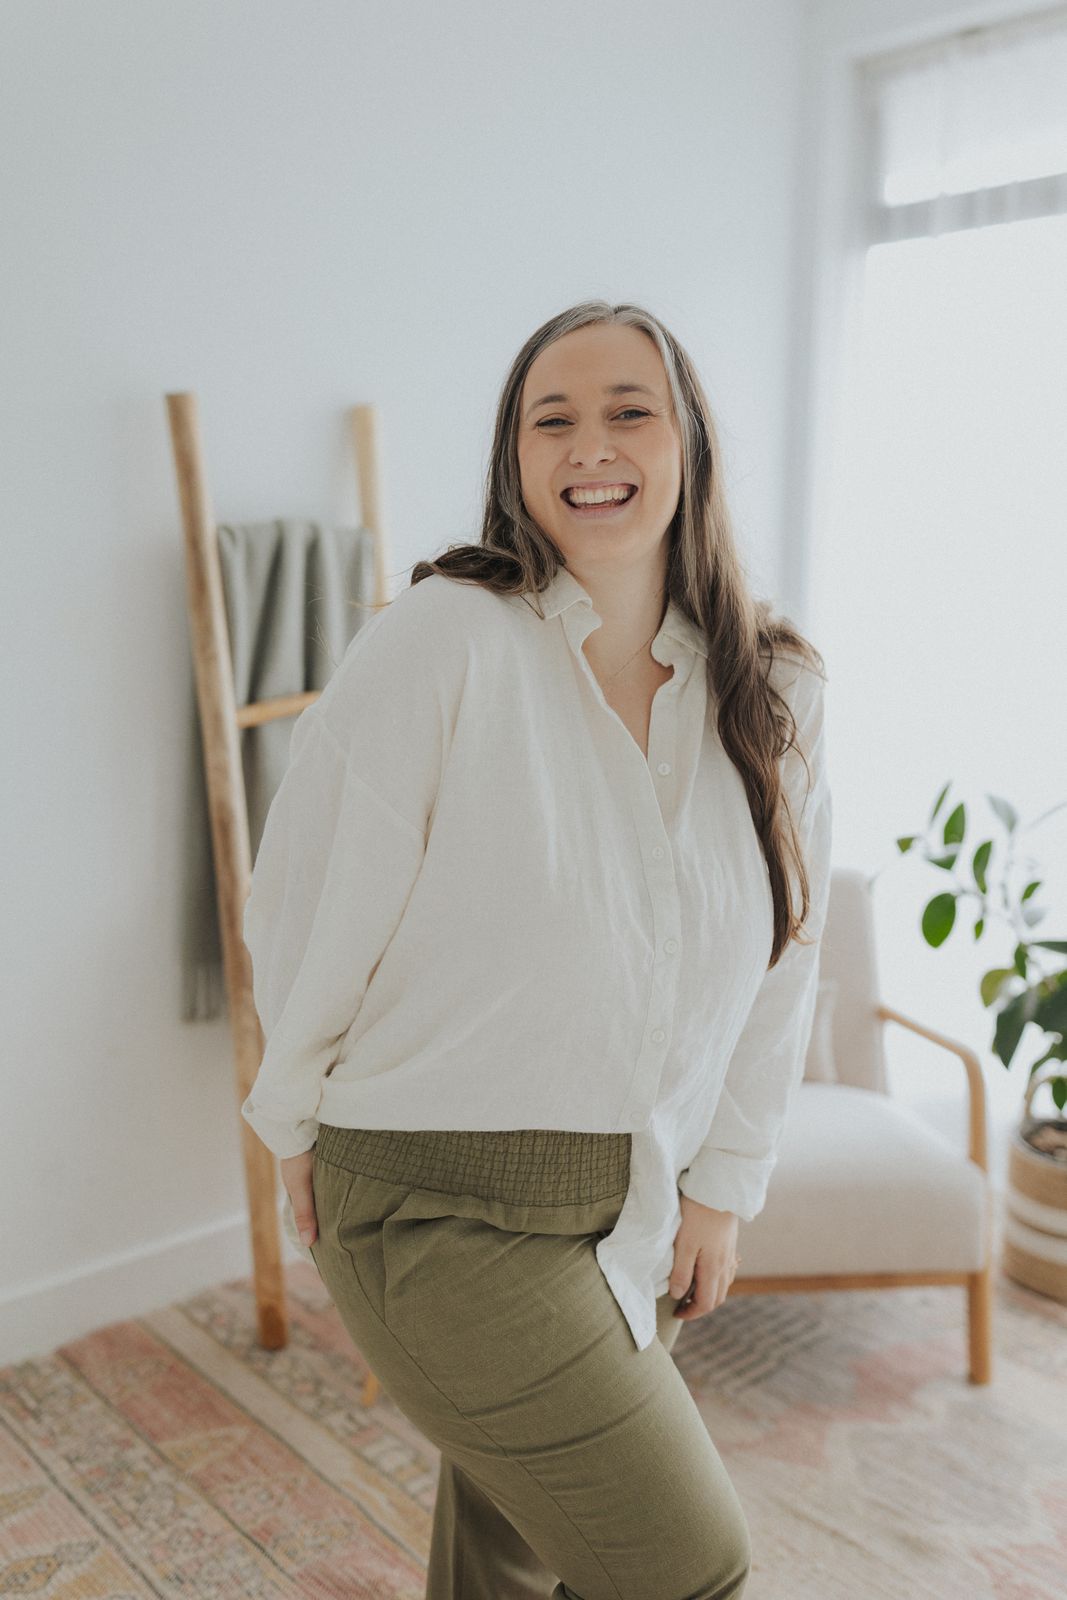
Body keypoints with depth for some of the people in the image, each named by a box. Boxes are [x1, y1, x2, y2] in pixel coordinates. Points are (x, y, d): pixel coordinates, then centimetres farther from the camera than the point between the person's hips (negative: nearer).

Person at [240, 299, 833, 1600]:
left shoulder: (772, 695, 0)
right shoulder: (444, 638, -16)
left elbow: (781, 958, 7)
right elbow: (305, 904, -8)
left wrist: (722, 1187, 7)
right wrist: (298, 1126, 3)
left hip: (637, 1211, 5)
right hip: (443, 1209, -5)